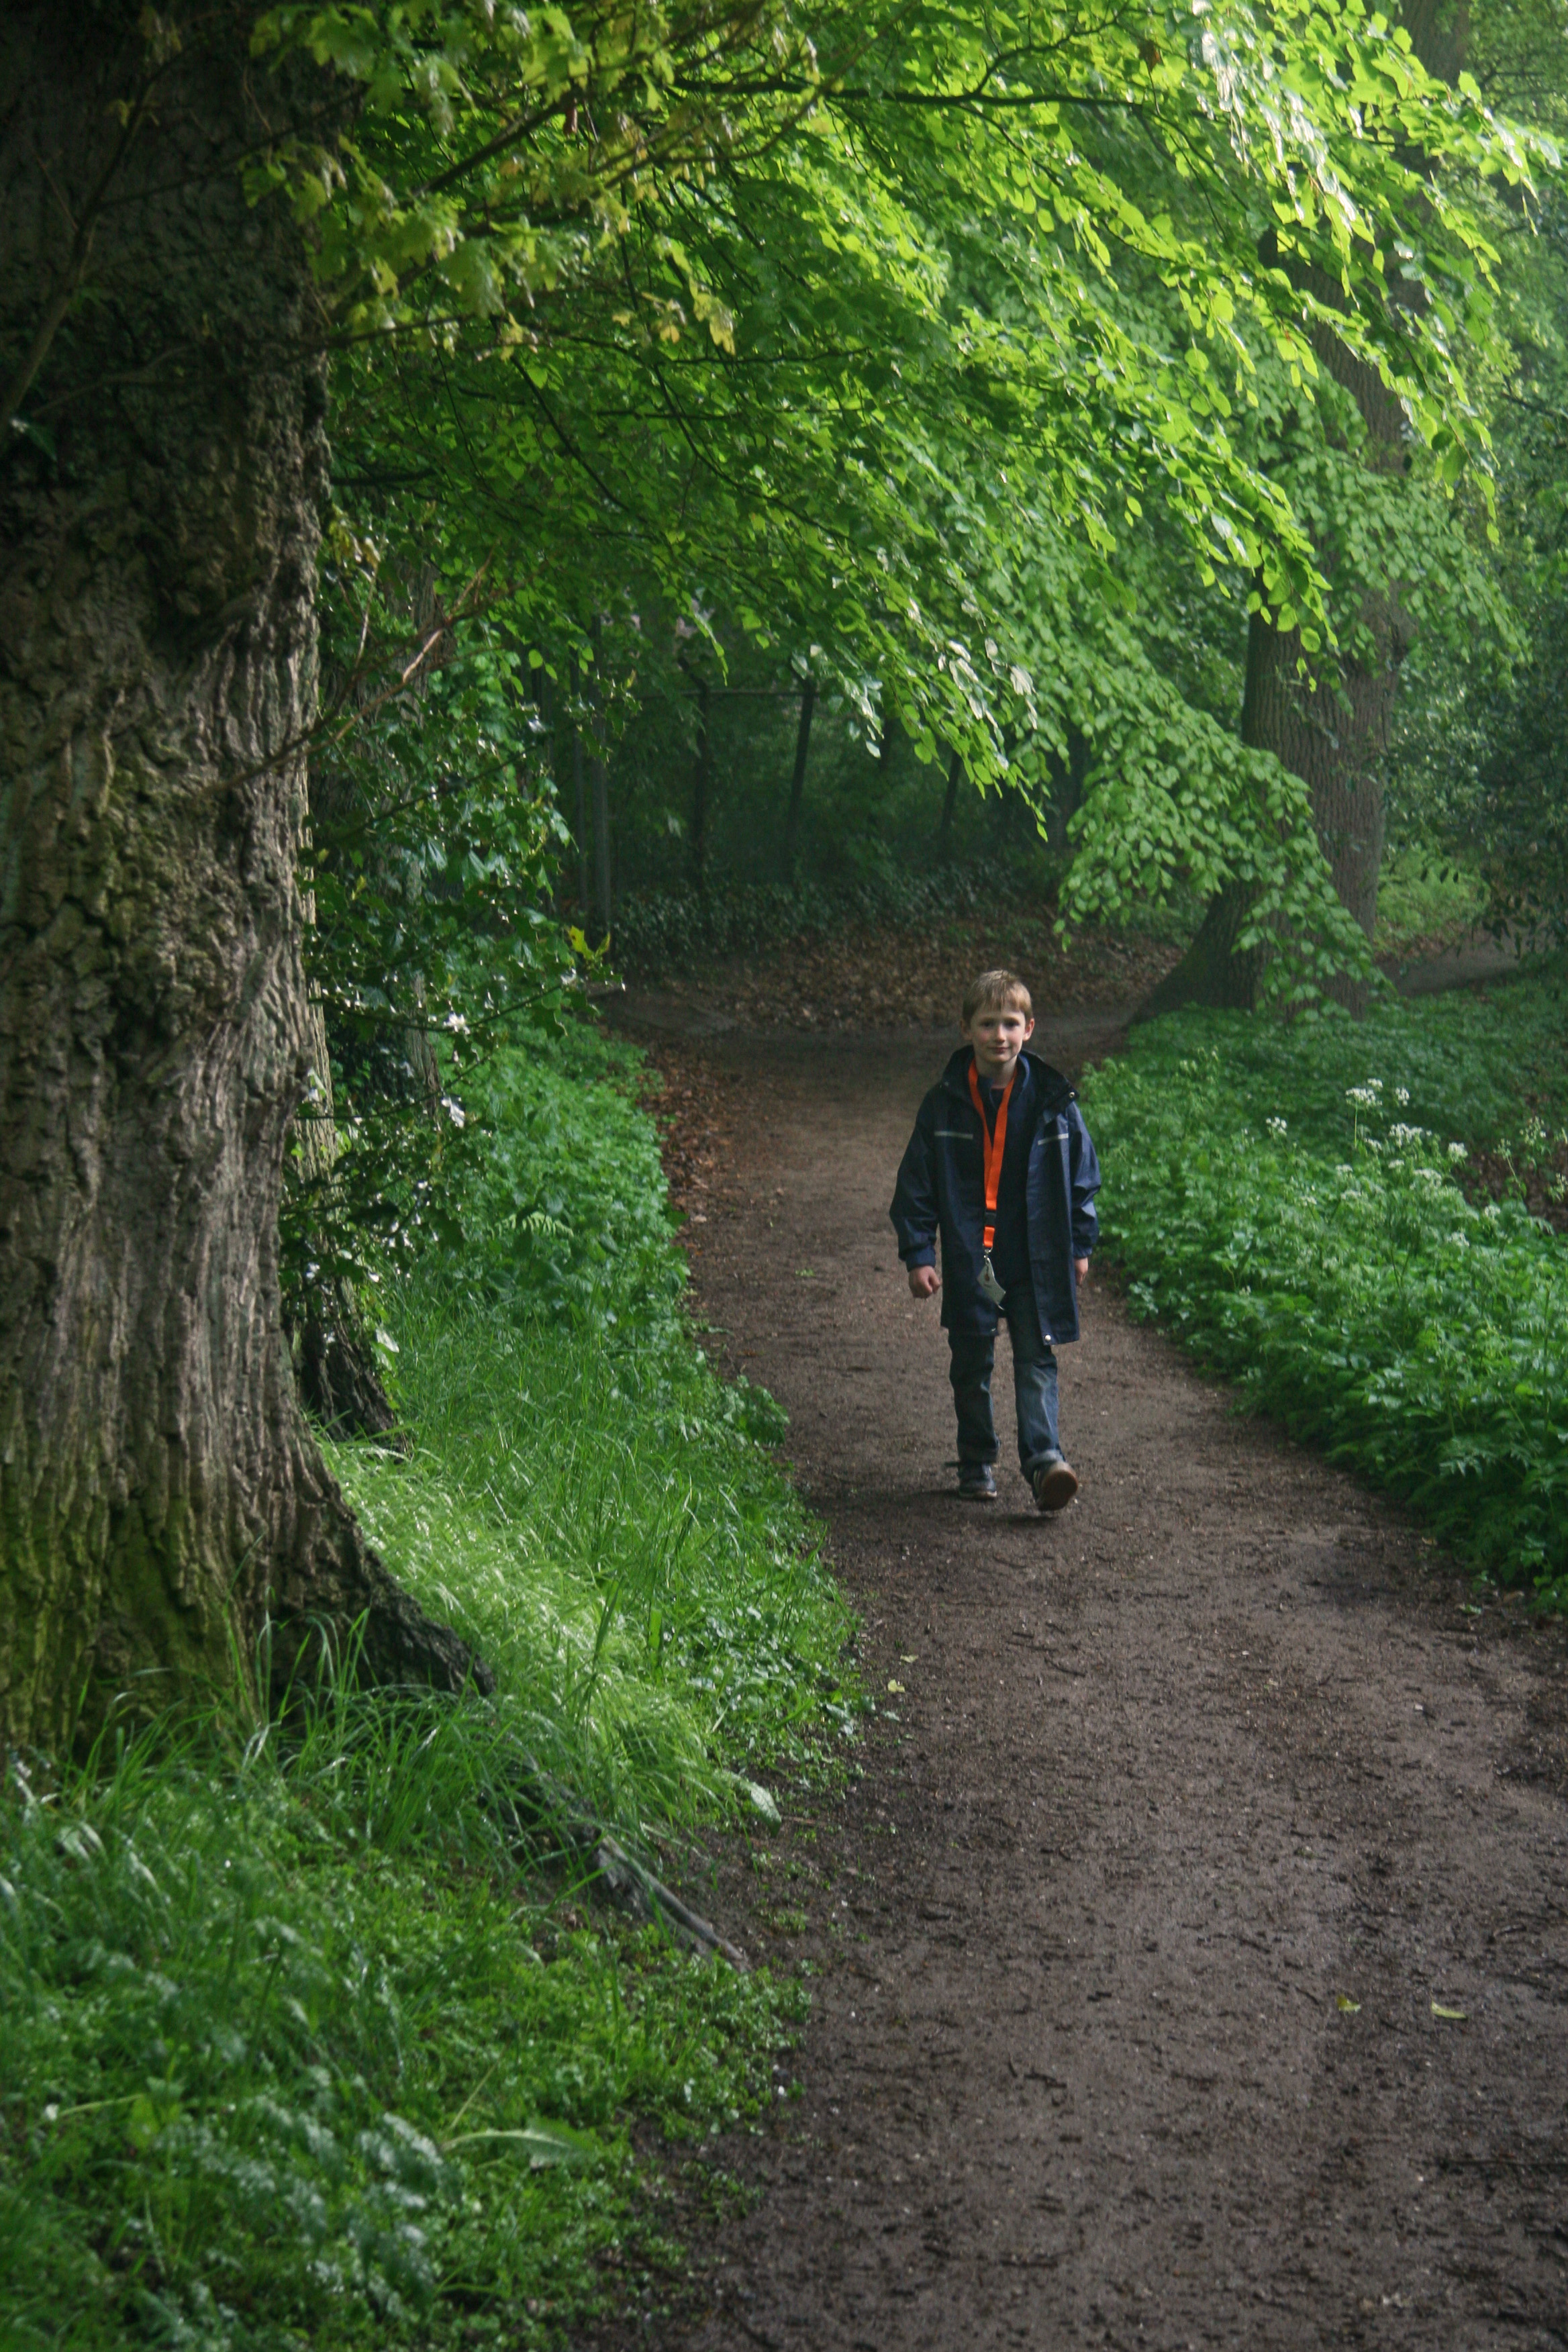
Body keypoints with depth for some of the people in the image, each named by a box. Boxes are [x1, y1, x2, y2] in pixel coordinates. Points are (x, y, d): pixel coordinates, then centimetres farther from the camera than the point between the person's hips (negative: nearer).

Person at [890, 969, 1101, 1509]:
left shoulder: (1051, 1100, -2)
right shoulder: (945, 1104, -3)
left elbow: (1082, 1174, 9)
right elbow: (916, 1183, 2)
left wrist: (1080, 1245, 9)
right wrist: (917, 1253, -3)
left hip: (1036, 1261, -1)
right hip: (969, 1258, 1)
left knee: (1036, 1361, -5)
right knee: (972, 1366, 10)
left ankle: (1044, 1458, -10)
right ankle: (976, 1464, 22)